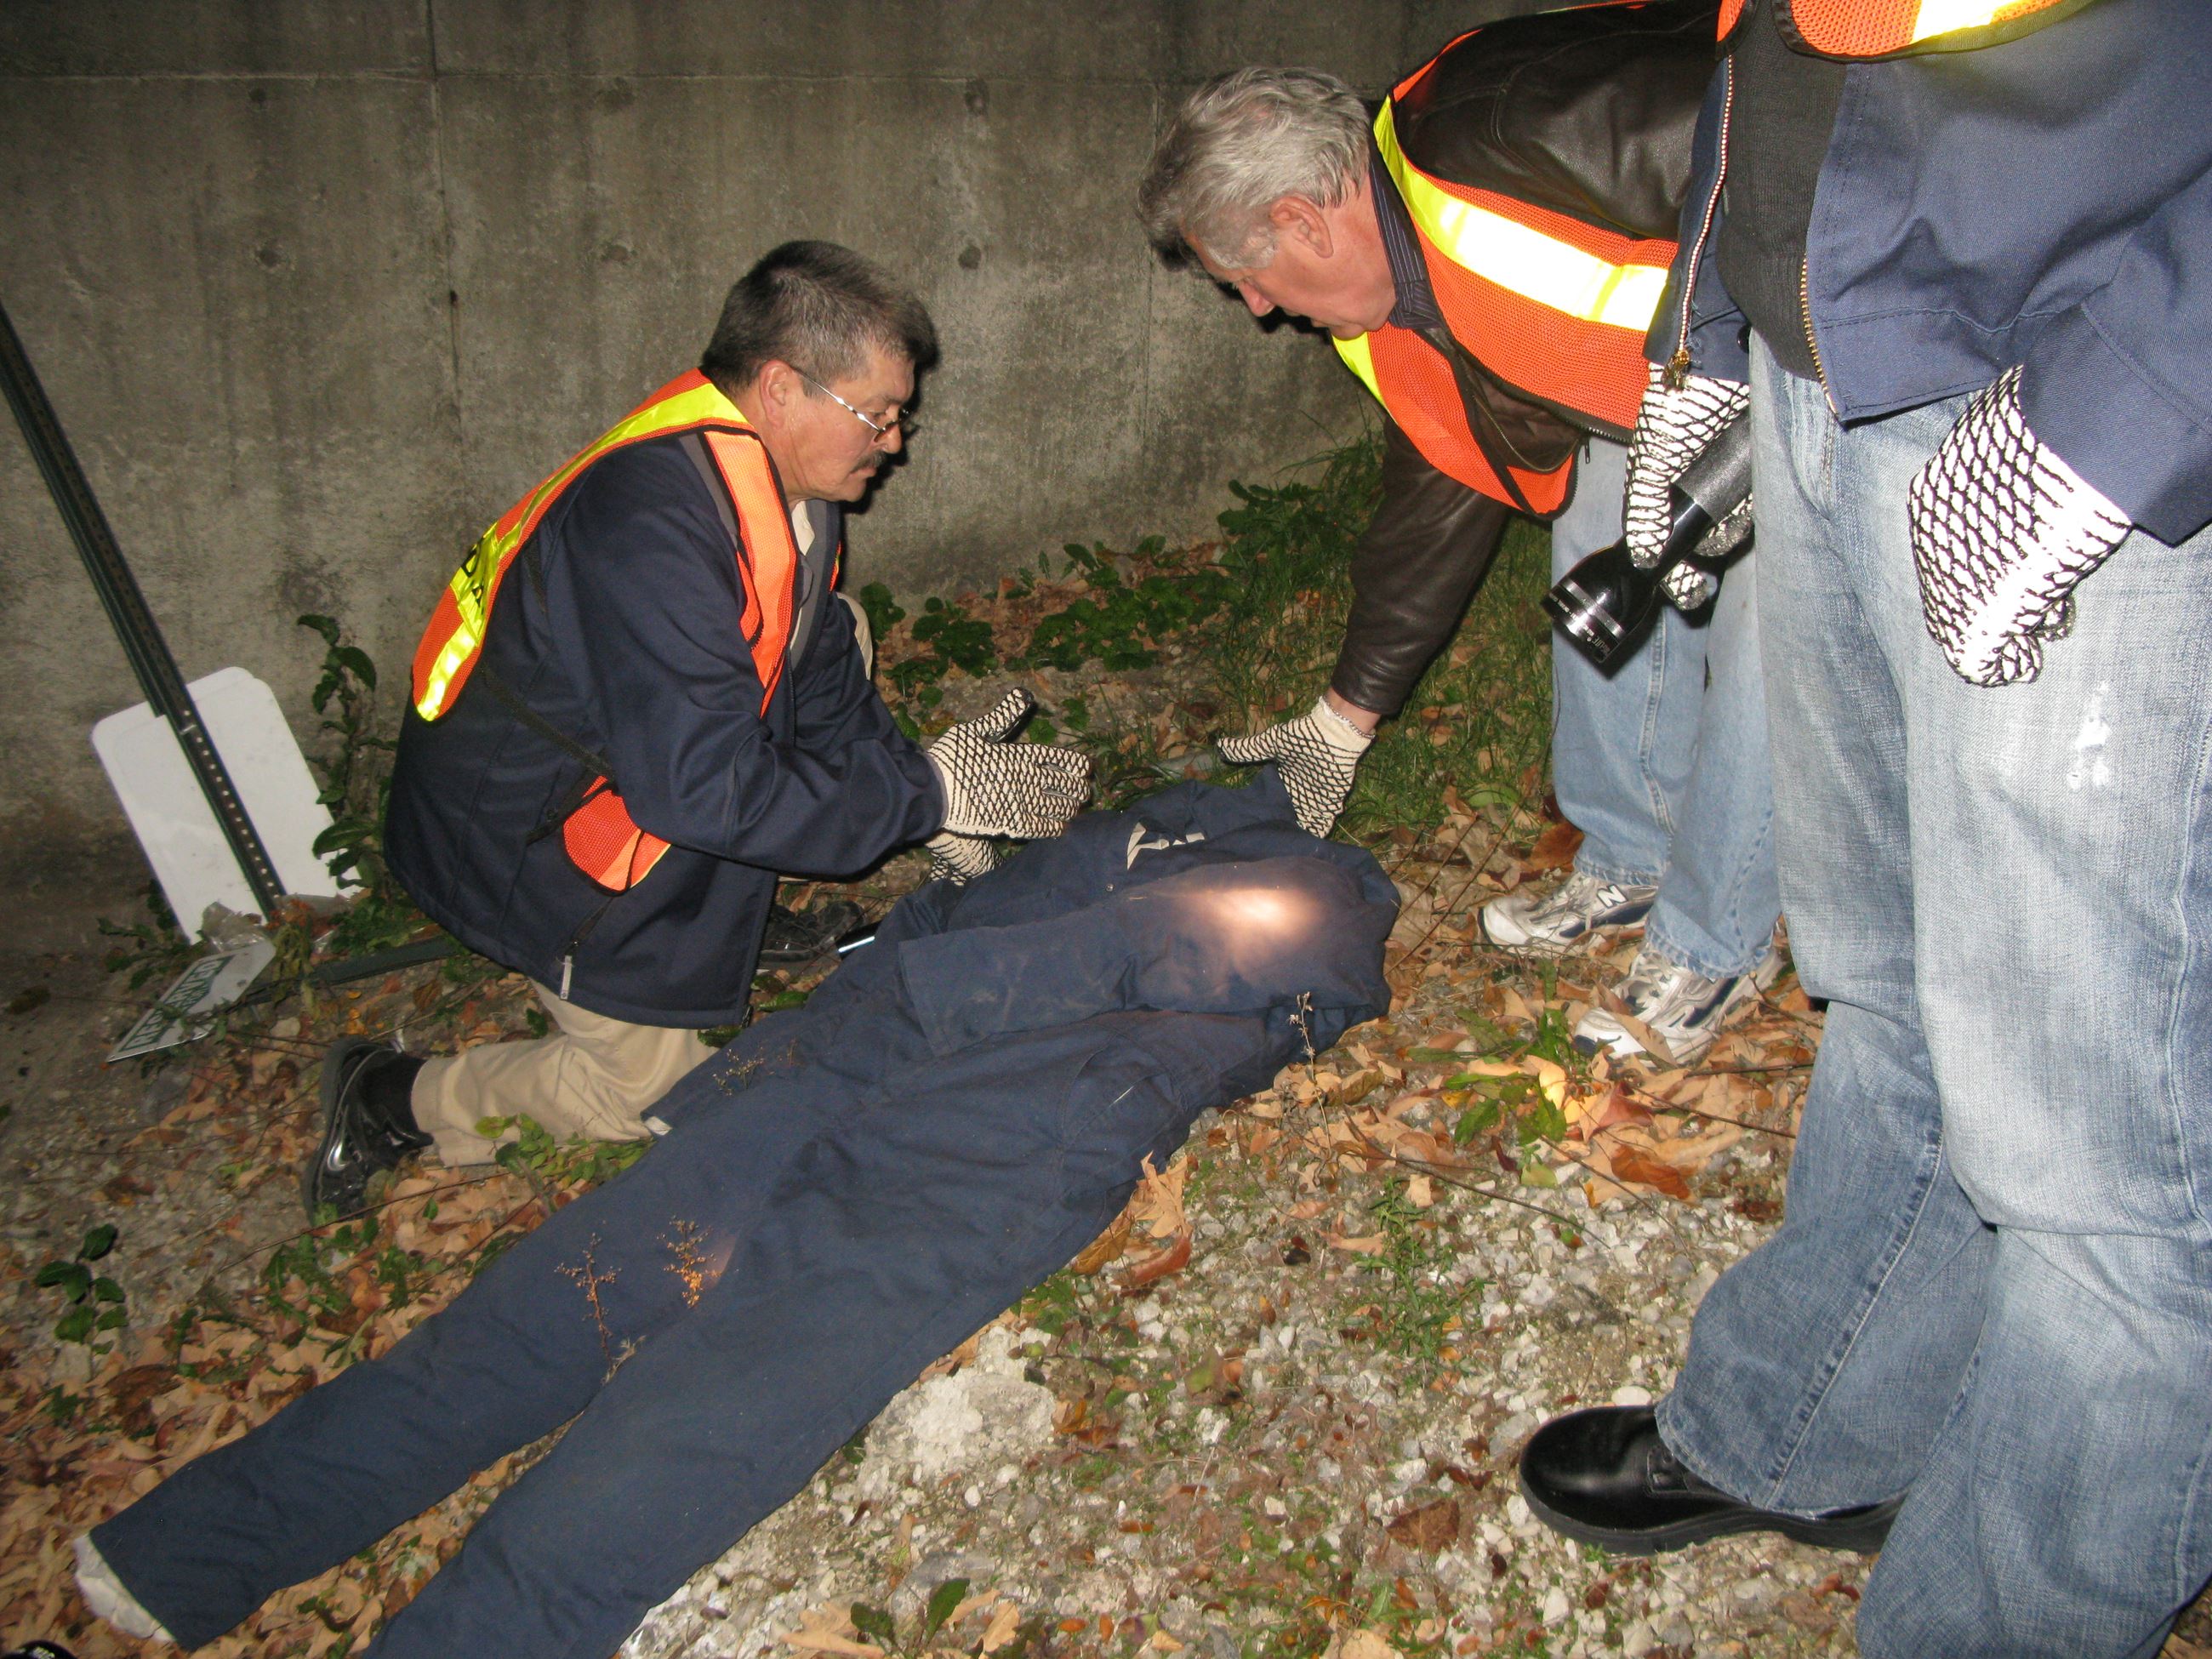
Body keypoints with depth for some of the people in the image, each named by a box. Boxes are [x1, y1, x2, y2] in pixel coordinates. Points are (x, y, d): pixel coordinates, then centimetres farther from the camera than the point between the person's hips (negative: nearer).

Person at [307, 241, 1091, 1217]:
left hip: (650, 768, 9)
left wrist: (926, 797, -4)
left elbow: (823, 687, 7)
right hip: (527, 837, -9)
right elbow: (704, 790, -37)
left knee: (830, 641, 6)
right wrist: (929, 795, -31)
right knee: (652, 1083, -1)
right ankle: (394, 1101, 16)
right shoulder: (649, 531, -36)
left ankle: (728, 919, 15)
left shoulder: (792, 482, -6)